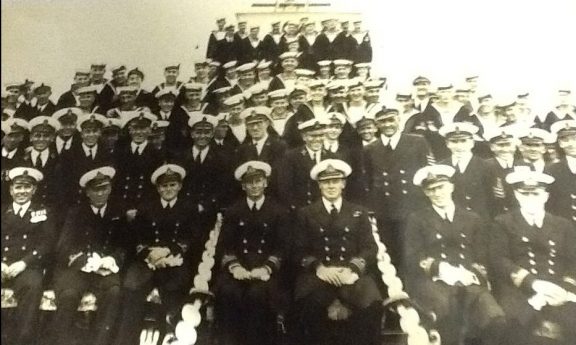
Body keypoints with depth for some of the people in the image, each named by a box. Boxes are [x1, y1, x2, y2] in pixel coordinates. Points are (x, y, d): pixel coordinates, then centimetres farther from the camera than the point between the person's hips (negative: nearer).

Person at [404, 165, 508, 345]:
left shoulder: (473, 219, 21)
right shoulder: (417, 219, 13)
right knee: (444, 306, -35)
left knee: (496, 319, -27)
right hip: (433, 280, -2)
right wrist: (442, 269, -14)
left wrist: (473, 273, -9)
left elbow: (482, 258, 14)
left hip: (469, 281, 2)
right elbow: (412, 258, 2)